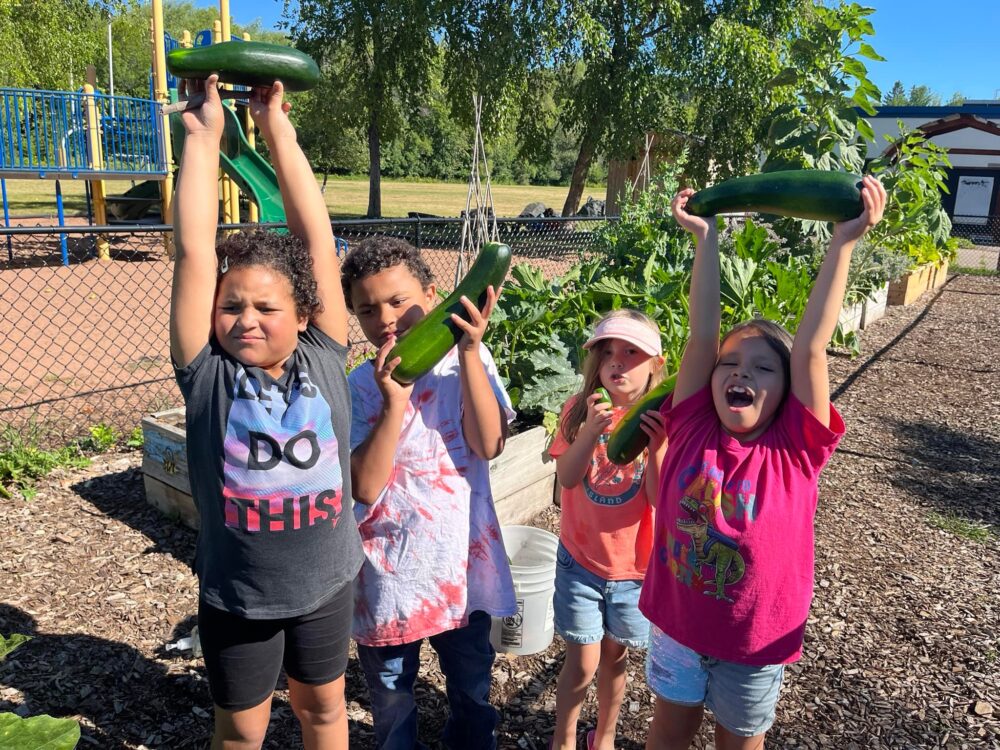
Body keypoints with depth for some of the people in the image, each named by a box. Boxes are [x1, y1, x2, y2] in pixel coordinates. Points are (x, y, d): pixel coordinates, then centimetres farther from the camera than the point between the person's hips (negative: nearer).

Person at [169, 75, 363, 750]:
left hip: (326, 581, 1)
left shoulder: (323, 360, -11)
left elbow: (317, 240, -14)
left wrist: (278, 129, -12)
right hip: (236, 594, 0)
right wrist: (204, 136, -13)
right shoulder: (208, 375, -13)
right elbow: (195, 251, -18)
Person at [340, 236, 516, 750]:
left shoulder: (468, 361, -6)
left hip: (464, 562, 1)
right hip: (389, 573, 0)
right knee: (392, 705, 20)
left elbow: (488, 444, -19)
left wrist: (469, 350, -23)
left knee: (473, 695, 22)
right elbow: (364, 487, -18)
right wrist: (394, 402, -28)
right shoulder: (359, 387, -8)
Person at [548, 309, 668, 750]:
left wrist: (656, 444, -31)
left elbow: (662, 500, -17)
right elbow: (566, 477, -16)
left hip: (634, 567, 0)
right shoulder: (580, 410, -8)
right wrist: (592, 429, -30)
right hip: (579, 560, 0)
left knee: (614, 659, 16)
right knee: (582, 664, 6)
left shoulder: (661, 421, -11)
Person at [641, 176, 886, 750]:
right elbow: (703, 335, -20)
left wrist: (844, 241, -27)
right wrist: (706, 237, -21)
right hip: (676, 626, 1)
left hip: (755, 644, -1)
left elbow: (811, 347, -25)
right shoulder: (693, 430, -14)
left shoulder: (797, 452, -17)